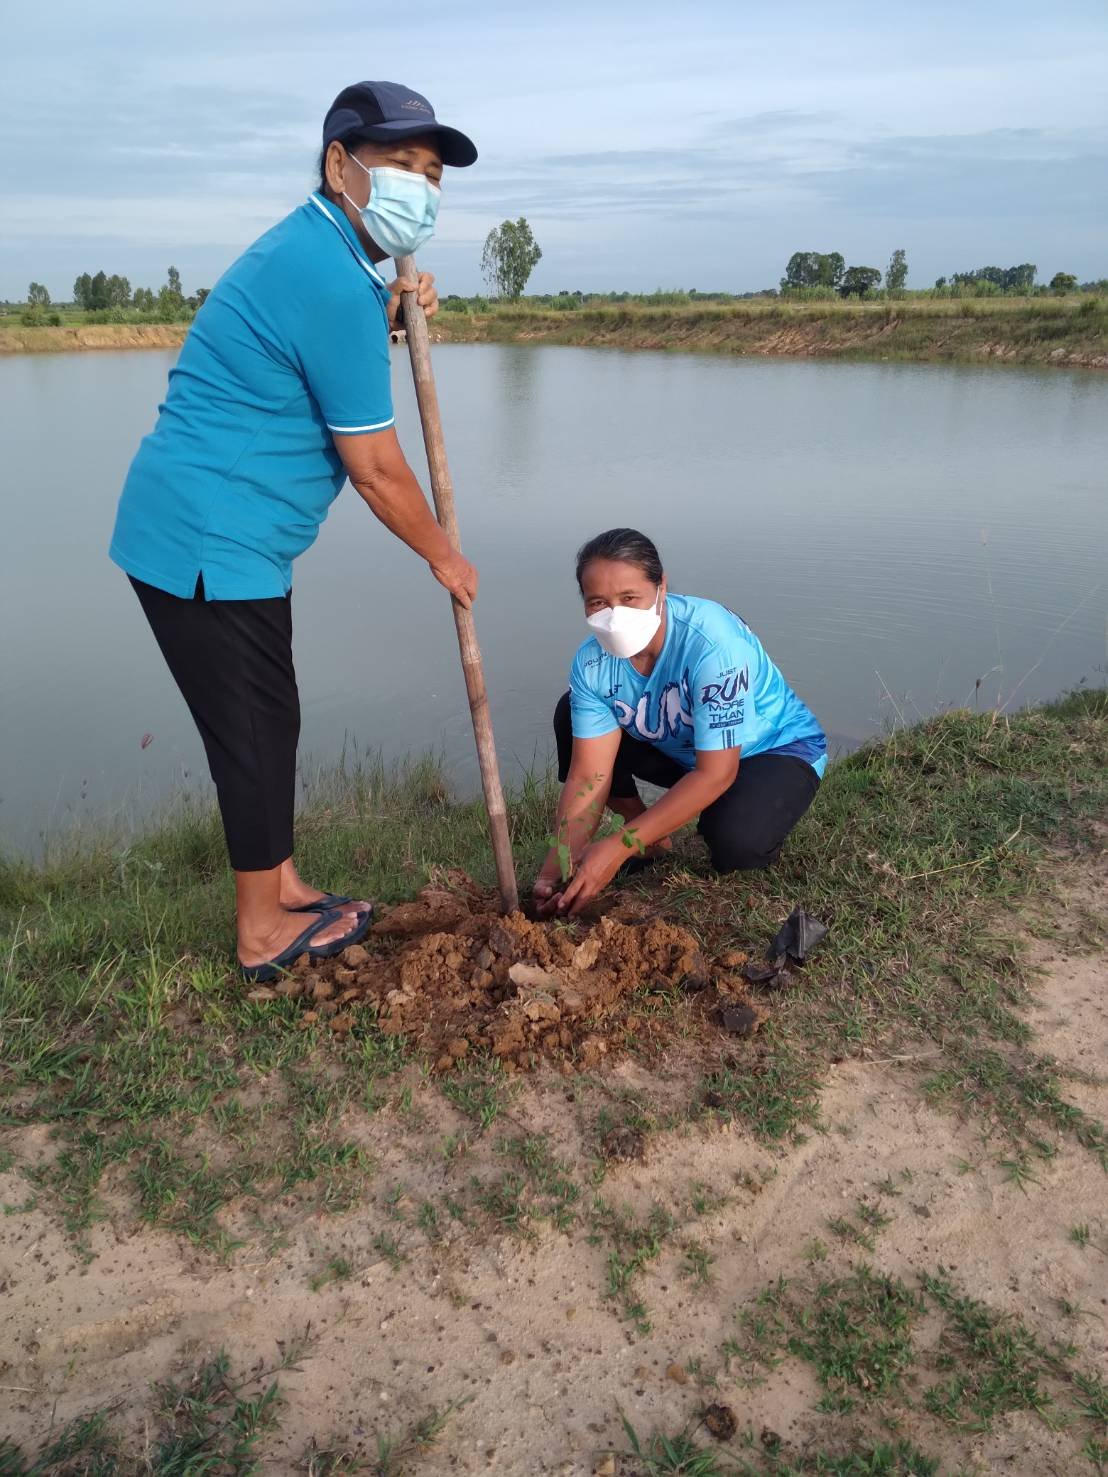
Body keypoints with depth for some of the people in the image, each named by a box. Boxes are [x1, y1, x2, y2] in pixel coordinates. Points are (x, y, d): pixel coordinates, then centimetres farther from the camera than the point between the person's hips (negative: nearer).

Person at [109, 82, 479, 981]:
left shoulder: (319, 253, 13)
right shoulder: (331, 281, -19)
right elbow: (376, 470, -17)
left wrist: (390, 319, 11)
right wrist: (445, 557, -2)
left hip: (209, 534, 10)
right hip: (209, 543, -10)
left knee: (269, 722, 17)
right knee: (254, 733, 1)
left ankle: (282, 890, 32)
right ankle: (264, 935, 17)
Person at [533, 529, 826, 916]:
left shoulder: (713, 642, -36)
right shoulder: (592, 662, -19)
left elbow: (714, 773, -34)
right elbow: (589, 774, -18)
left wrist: (618, 847, -37)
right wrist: (559, 862, -33)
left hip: (777, 747, -5)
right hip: (679, 748, 6)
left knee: (732, 841, -36)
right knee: (570, 714, -11)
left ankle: (762, 826, 3)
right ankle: (646, 834, 4)